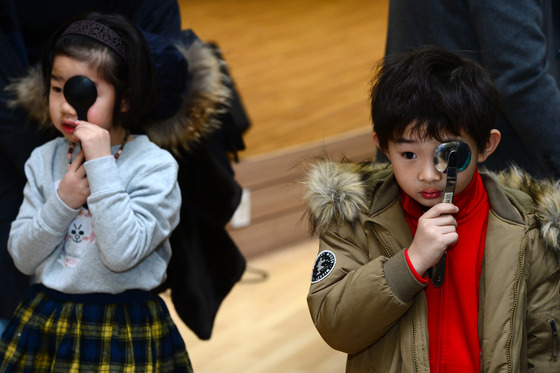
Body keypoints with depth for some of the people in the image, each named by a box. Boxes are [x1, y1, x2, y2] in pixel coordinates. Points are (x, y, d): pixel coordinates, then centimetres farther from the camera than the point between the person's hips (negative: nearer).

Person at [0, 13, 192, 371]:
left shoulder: (154, 166, -11)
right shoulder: (44, 160, 3)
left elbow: (122, 254, -22)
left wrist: (102, 166, -23)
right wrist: (61, 203, -15)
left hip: (123, 334, -4)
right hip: (44, 324, 4)